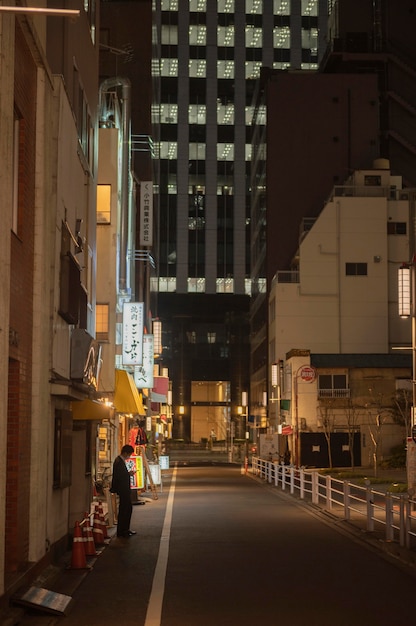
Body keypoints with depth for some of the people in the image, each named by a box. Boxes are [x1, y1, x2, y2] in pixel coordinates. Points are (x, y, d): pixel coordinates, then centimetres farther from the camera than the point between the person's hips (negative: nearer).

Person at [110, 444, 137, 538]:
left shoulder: (120, 461, 13)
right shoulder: (119, 462, -19)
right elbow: (118, 476, -25)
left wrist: (128, 473, 4)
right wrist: (129, 474, -15)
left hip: (124, 489, 11)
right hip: (122, 490, -11)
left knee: (128, 508, 16)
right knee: (123, 509, -4)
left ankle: (125, 529, 25)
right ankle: (121, 532, 2)